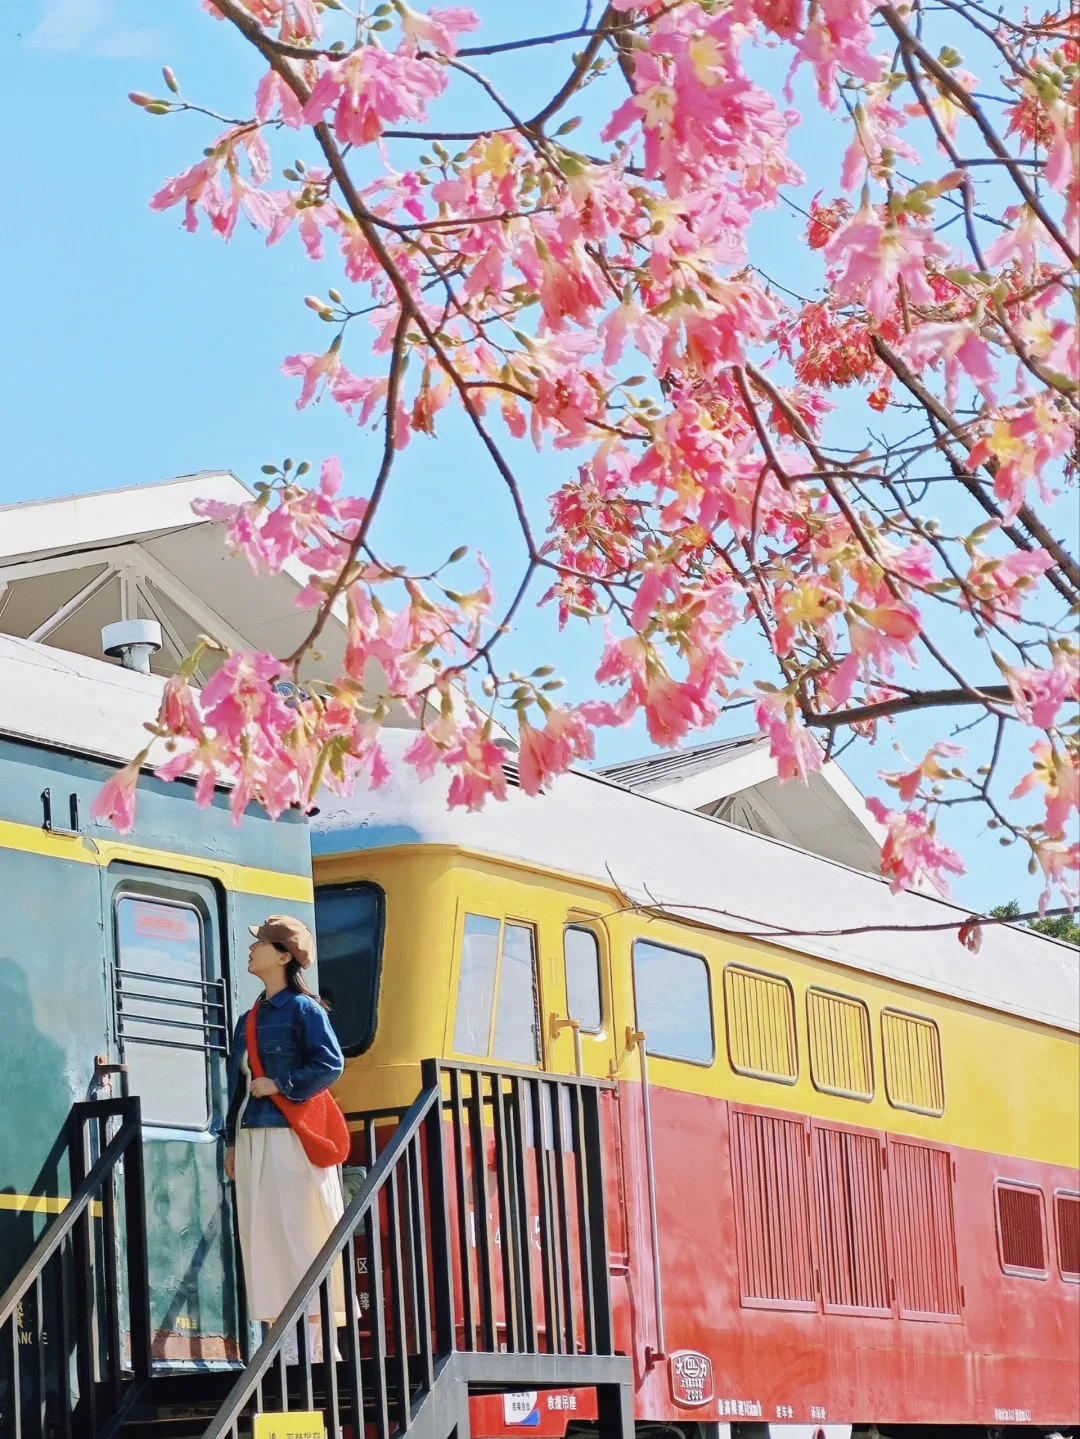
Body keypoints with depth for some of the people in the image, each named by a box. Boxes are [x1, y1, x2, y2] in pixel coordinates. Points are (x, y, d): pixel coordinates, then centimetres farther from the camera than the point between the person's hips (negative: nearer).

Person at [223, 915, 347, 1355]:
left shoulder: (302, 1009, -3)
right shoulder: (250, 1019, 19)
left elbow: (331, 1063, -15)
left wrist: (281, 1085, -14)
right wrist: (231, 1141, 17)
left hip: (288, 1135, -8)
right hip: (252, 1137, 8)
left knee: (298, 1233, -8)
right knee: (261, 1237, 4)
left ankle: (314, 1344, -7)